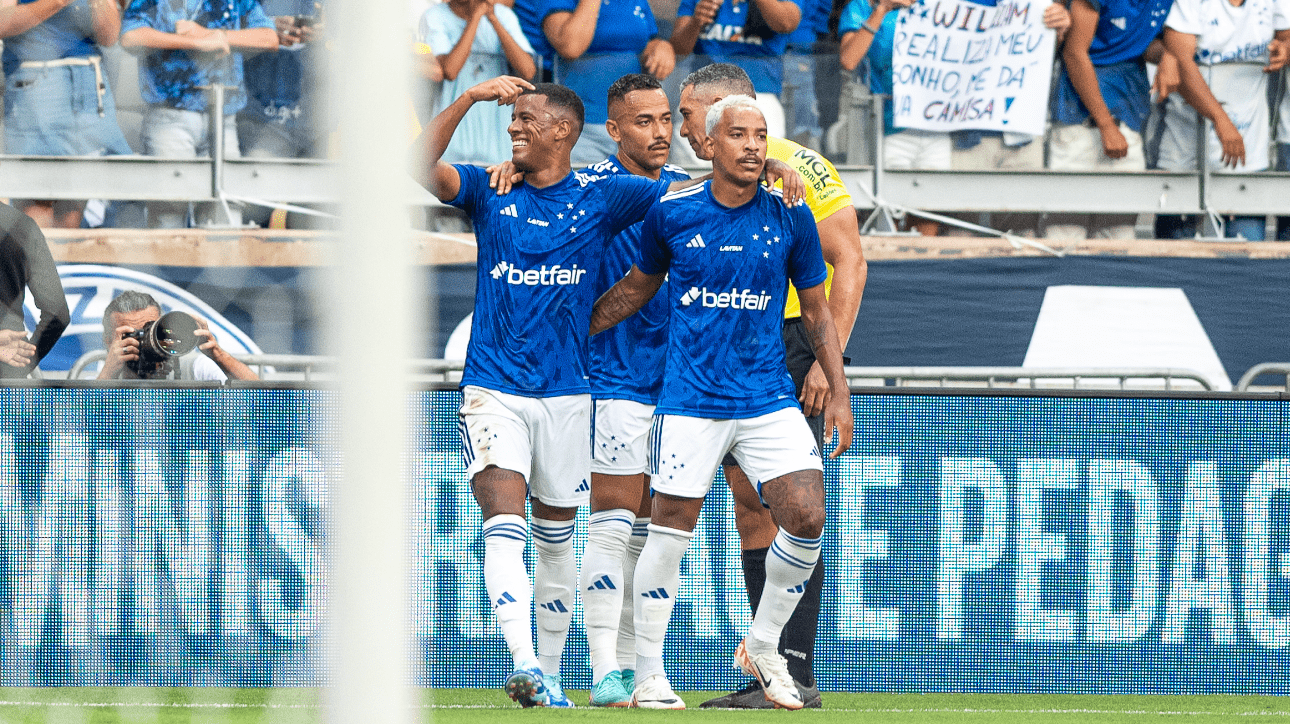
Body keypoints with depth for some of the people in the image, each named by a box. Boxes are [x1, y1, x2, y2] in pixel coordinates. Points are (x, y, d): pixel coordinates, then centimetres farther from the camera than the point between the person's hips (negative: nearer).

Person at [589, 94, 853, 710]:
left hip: (769, 399, 1)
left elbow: (816, 310, 11)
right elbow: (637, 286, 15)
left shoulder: (790, 219, 1)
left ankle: (763, 647, 9)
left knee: (807, 517, -13)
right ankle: (648, 676, 11)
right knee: (670, 535, -3)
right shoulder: (671, 214, -2)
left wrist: (838, 391, 6)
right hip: (690, 400, -1)